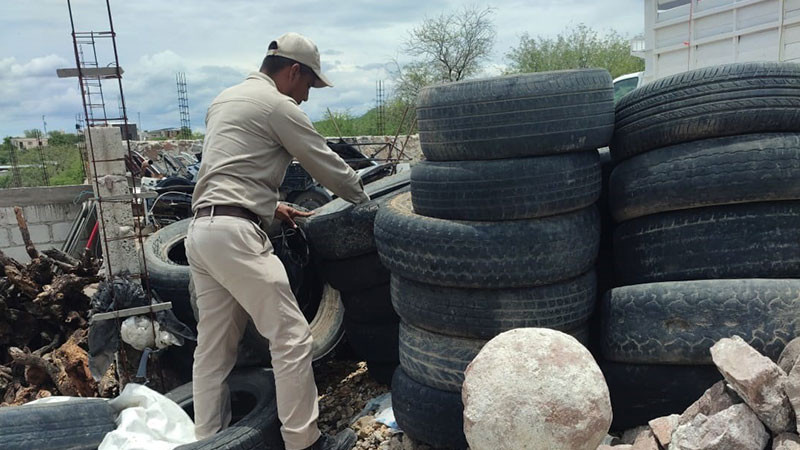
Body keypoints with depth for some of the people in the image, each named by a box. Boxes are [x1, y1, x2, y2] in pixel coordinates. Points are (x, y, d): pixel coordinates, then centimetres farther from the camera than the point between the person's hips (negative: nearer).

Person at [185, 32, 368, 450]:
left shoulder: (226, 99, 23)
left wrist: (268, 205, 25)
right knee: (291, 336, -3)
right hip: (234, 232, -10)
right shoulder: (278, 105, -4)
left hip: (201, 230, 10)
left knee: (214, 346, 13)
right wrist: (363, 197, 16)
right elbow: (326, 164, 1)